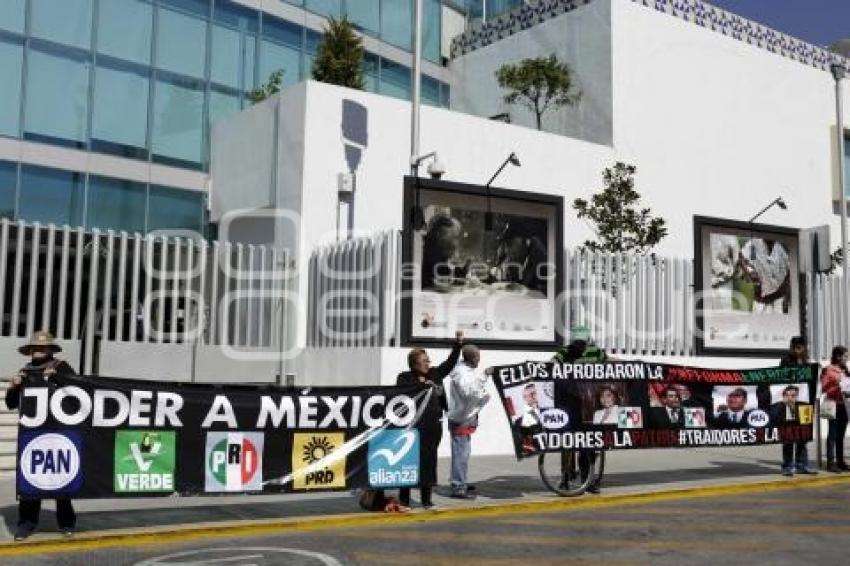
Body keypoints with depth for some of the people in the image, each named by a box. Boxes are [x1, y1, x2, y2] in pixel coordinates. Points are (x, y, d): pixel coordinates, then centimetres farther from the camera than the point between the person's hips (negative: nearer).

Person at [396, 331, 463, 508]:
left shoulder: (435, 374, 12)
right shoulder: (405, 378, -2)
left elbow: (450, 363, 17)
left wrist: (458, 344, 11)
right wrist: (420, 385, -17)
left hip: (433, 426, 5)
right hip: (414, 427, -5)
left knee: (429, 461, 8)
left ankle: (426, 498, 17)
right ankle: (404, 498, 7)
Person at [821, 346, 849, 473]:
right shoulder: (828, 370, -6)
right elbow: (823, 388, -8)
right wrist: (838, 387, -19)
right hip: (834, 405, -7)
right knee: (833, 434, -5)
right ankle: (830, 462, -3)